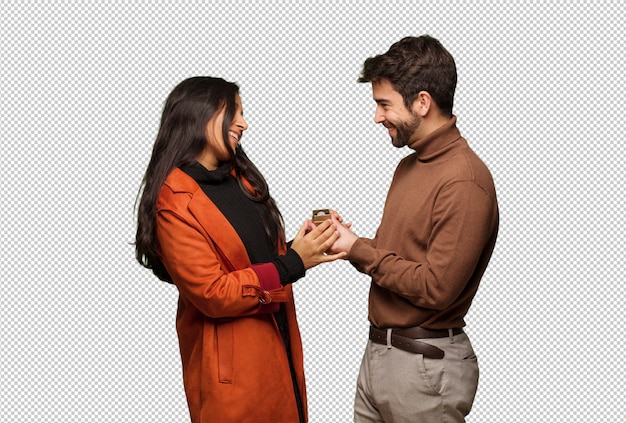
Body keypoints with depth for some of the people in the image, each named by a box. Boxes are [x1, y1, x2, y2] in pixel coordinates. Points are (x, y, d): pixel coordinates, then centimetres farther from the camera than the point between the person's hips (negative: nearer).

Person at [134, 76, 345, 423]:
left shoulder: (239, 176, 9)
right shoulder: (174, 201, -16)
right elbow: (212, 293, -19)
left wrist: (303, 246, -6)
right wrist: (291, 265, -20)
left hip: (279, 341, 8)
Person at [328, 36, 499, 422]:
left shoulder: (463, 181, -20)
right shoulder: (410, 165, 11)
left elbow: (435, 288, -21)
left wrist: (358, 249, -14)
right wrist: (348, 239, -2)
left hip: (425, 365, -8)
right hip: (379, 351, 8)